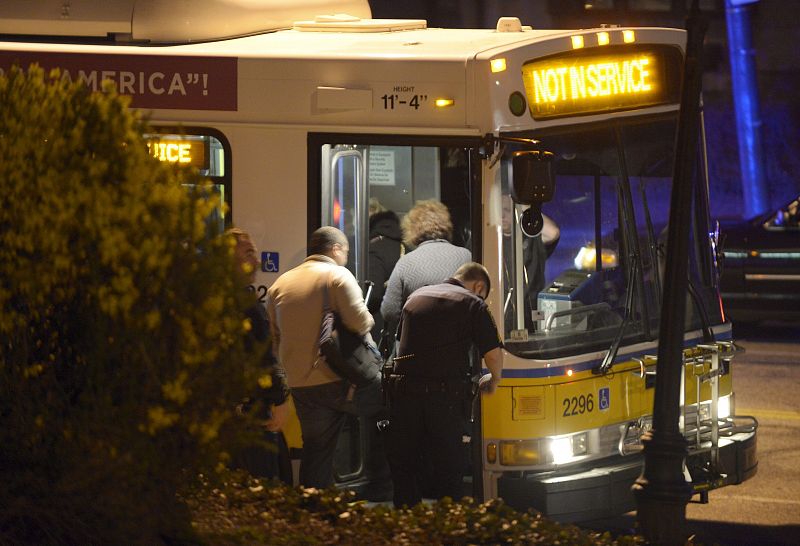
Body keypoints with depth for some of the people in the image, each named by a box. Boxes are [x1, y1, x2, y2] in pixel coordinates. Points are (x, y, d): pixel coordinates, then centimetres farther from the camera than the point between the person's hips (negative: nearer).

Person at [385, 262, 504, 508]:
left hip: (403, 388, 4)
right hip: (446, 393, -4)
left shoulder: (415, 297, 20)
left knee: (404, 467, 11)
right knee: (448, 469, 4)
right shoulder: (472, 305, 2)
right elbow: (493, 353, -5)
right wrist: (493, 380, 15)